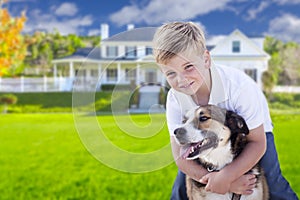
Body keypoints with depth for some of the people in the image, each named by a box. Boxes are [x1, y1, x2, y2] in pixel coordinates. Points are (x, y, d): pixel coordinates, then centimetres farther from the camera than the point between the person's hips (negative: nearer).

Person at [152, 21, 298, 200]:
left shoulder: (239, 86, -37)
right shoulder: (175, 99, -26)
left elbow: (257, 143, -30)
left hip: (250, 132, -2)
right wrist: (220, 180, -39)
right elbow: (180, 155, -25)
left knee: (272, 185, -17)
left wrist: (225, 176, -42)